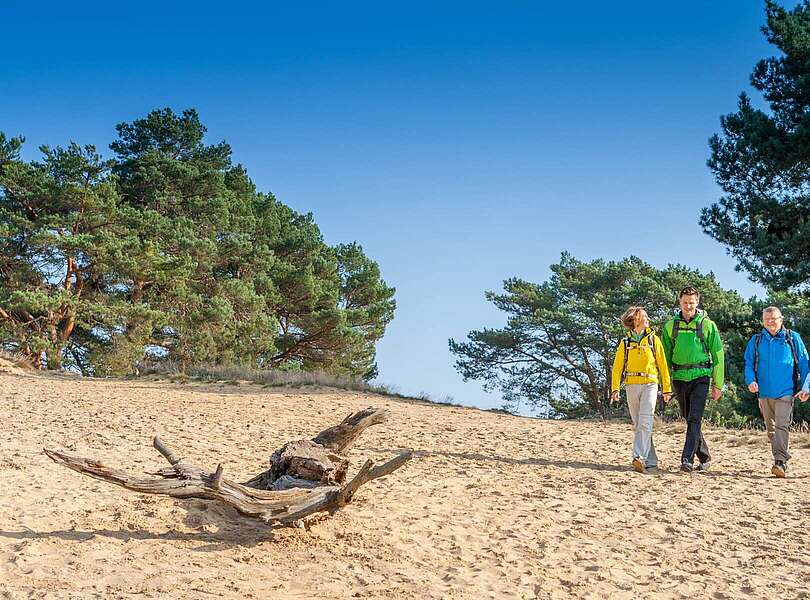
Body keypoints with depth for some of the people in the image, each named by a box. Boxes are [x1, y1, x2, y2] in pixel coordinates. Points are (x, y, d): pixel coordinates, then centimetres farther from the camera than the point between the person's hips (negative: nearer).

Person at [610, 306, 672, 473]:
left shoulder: (653, 339, 9)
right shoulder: (625, 342, 11)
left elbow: (662, 365, 9)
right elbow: (617, 367, 7)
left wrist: (667, 389, 6)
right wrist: (615, 389, -5)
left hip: (650, 384, -2)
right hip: (631, 385, 2)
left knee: (645, 422, -17)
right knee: (637, 425, 5)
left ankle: (639, 457, -26)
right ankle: (651, 461, 15)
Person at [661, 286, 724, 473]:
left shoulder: (707, 325, 1)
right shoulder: (671, 326, 8)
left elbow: (718, 355, 3)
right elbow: (665, 355, 12)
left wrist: (718, 384, 1)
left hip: (700, 376, -4)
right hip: (679, 378, 4)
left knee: (694, 419, -14)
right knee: (689, 420, 11)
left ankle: (687, 459, -18)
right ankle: (705, 457, 25)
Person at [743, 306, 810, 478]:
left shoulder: (793, 338, 3)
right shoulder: (756, 341, 8)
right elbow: (748, 364, 9)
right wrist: (751, 380, -11)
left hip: (785, 392, -3)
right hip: (764, 392, 4)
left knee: (781, 425, -16)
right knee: (771, 428, 12)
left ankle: (780, 462, -20)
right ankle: (782, 459, 26)